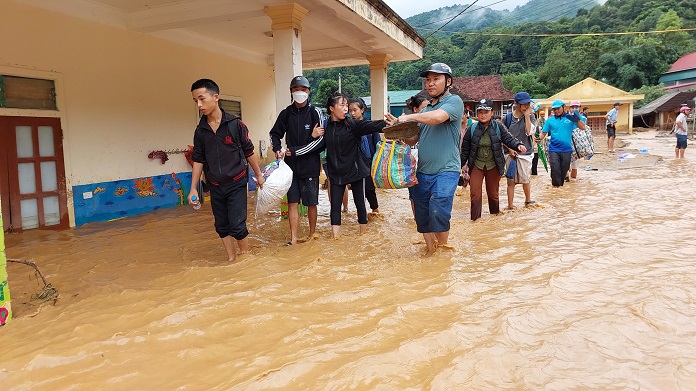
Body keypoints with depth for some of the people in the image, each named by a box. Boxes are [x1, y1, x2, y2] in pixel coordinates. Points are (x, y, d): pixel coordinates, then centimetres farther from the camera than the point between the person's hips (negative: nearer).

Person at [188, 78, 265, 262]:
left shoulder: (235, 124, -12)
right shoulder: (200, 130, -1)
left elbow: (249, 152, -1)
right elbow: (198, 160, 6)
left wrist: (258, 174, 7)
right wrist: (193, 189, 4)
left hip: (236, 183, -4)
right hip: (215, 186, 4)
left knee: (237, 225, -6)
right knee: (222, 226, 12)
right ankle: (231, 258, 28)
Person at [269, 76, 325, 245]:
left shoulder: (315, 112, -5)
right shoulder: (286, 113, 4)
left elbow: (320, 141, -11)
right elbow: (274, 134, 16)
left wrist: (294, 151, -13)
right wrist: (277, 149, -5)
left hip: (310, 166, -3)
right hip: (291, 165, 3)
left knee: (311, 203, 7)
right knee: (292, 202, 3)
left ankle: (312, 234, 24)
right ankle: (293, 238, 10)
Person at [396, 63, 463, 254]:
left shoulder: (454, 101, -3)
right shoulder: (425, 109, 17)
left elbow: (437, 117, -23)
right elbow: (415, 138, 18)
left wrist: (409, 117, -11)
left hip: (446, 171, -7)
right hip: (423, 171, 7)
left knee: (438, 211, -19)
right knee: (422, 217, 9)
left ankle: (443, 246, 3)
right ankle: (430, 250, 26)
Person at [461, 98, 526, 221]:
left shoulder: (498, 127, -5)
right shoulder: (472, 129, -4)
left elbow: (508, 139, -8)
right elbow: (465, 148, 4)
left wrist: (518, 145, -29)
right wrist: (463, 164, 8)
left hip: (493, 166, 0)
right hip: (476, 165, 0)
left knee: (493, 192, 13)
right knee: (475, 193, -6)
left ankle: (495, 213, 36)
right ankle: (475, 218, 4)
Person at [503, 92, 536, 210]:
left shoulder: (530, 117, 2)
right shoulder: (508, 117, 2)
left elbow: (530, 132, -15)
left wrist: (527, 115, -13)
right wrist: (510, 149, -8)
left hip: (525, 153, 0)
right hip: (510, 153, 0)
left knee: (525, 179, 4)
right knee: (511, 181, 1)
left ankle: (528, 200, 30)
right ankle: (510, 206, 7)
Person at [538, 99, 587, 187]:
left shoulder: (570, 118, 2)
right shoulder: (550, 120, 4)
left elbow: (583, 128, -2)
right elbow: (544, 132, 6)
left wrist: (577, 120, -20)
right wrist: (540, 138, -16)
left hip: (567, 149, 1)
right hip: (554, 149, -1)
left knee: (564, 171, 10)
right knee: (555, 170, -8)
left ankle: (561, 186, 25)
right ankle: (556, 186, 4)